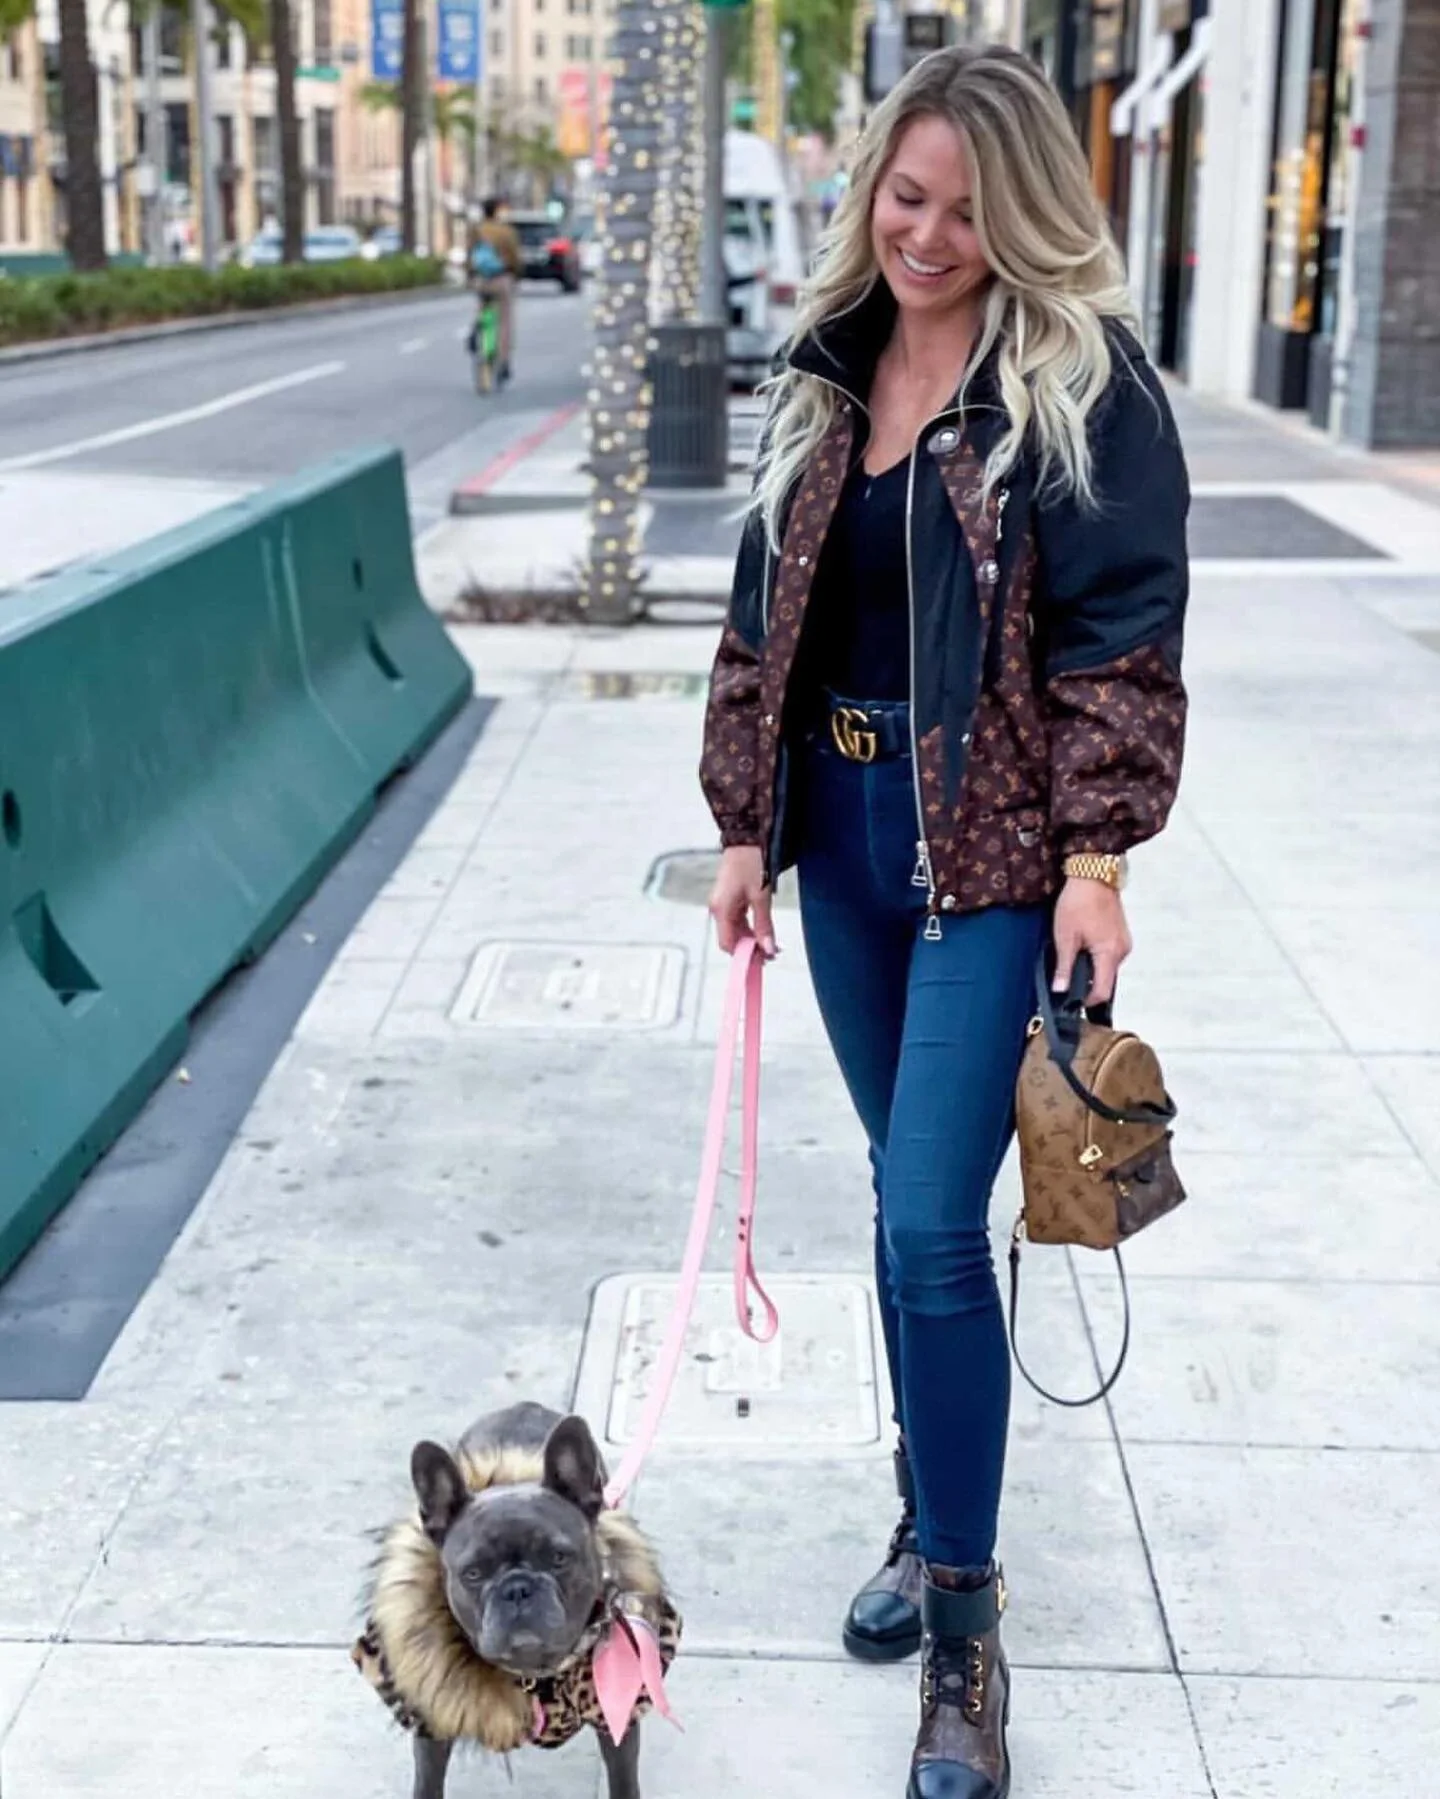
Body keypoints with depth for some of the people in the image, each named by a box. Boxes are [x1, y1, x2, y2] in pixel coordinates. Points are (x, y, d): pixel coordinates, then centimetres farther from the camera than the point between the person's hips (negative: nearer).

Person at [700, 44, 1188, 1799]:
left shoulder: (1083, 380, -8)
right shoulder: (827, 372, 9)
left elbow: (1122, 639, -11)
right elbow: (764, 614, 12)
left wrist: (1097, 859, -16)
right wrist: (745, 822, 9)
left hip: (993, 846, -6)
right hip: (842, 825, 6)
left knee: (931, 1221, -9)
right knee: (905, 1194, 16)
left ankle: (963, 1624, 6)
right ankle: (933, 1514, 33)